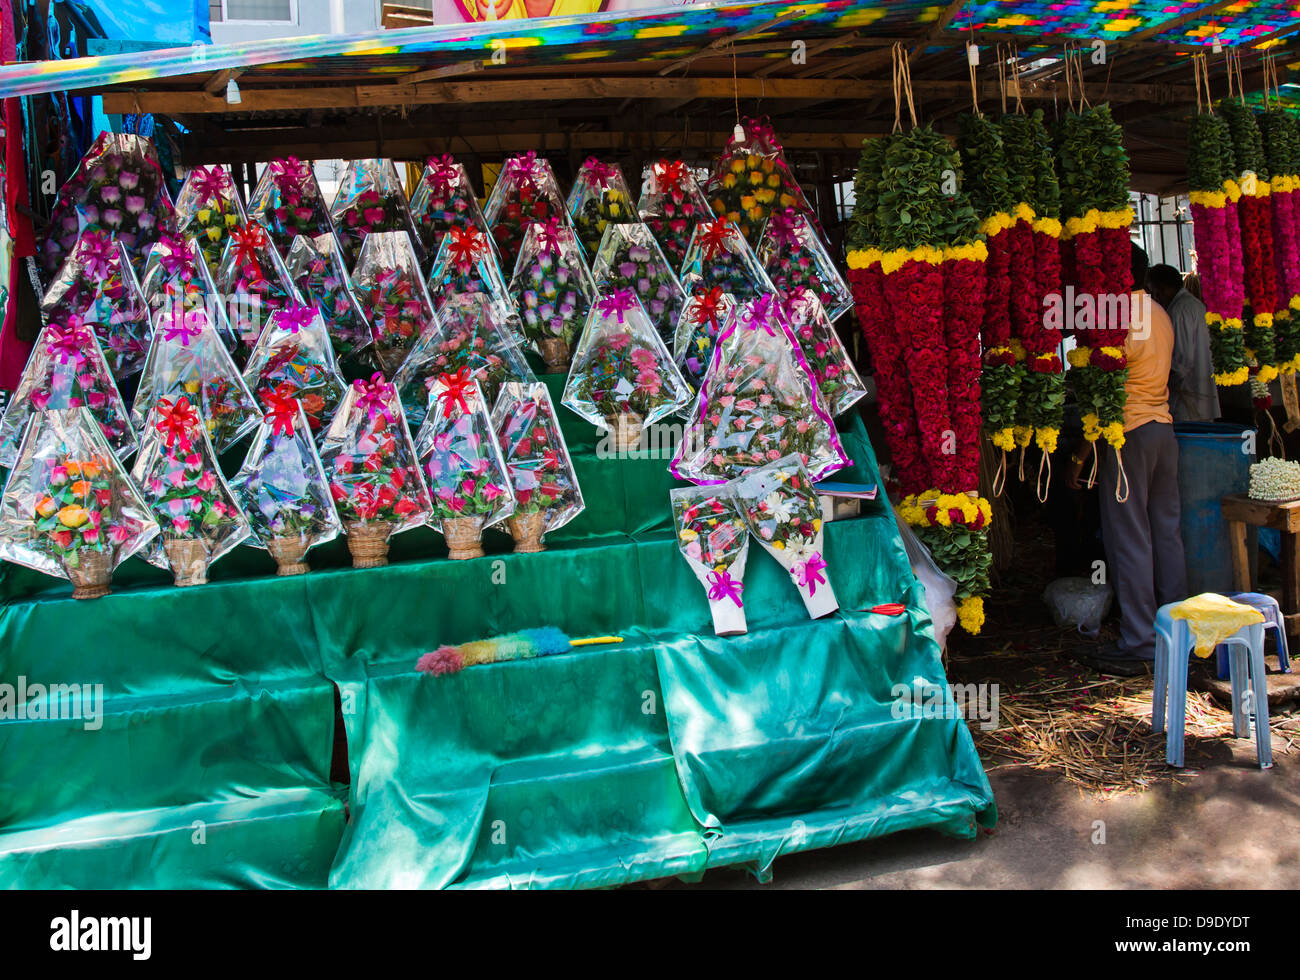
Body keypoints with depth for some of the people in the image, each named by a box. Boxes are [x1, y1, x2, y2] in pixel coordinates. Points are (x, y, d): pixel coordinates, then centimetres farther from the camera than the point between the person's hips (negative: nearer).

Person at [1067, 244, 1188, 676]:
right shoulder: (1160, 315, 12)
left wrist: (1080, 456, -13)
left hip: (1129, 433, -9)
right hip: (1164, 427, 9)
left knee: (1128, 539, -4)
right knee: (1166, 531, 13)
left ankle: (1138, 645, 1)